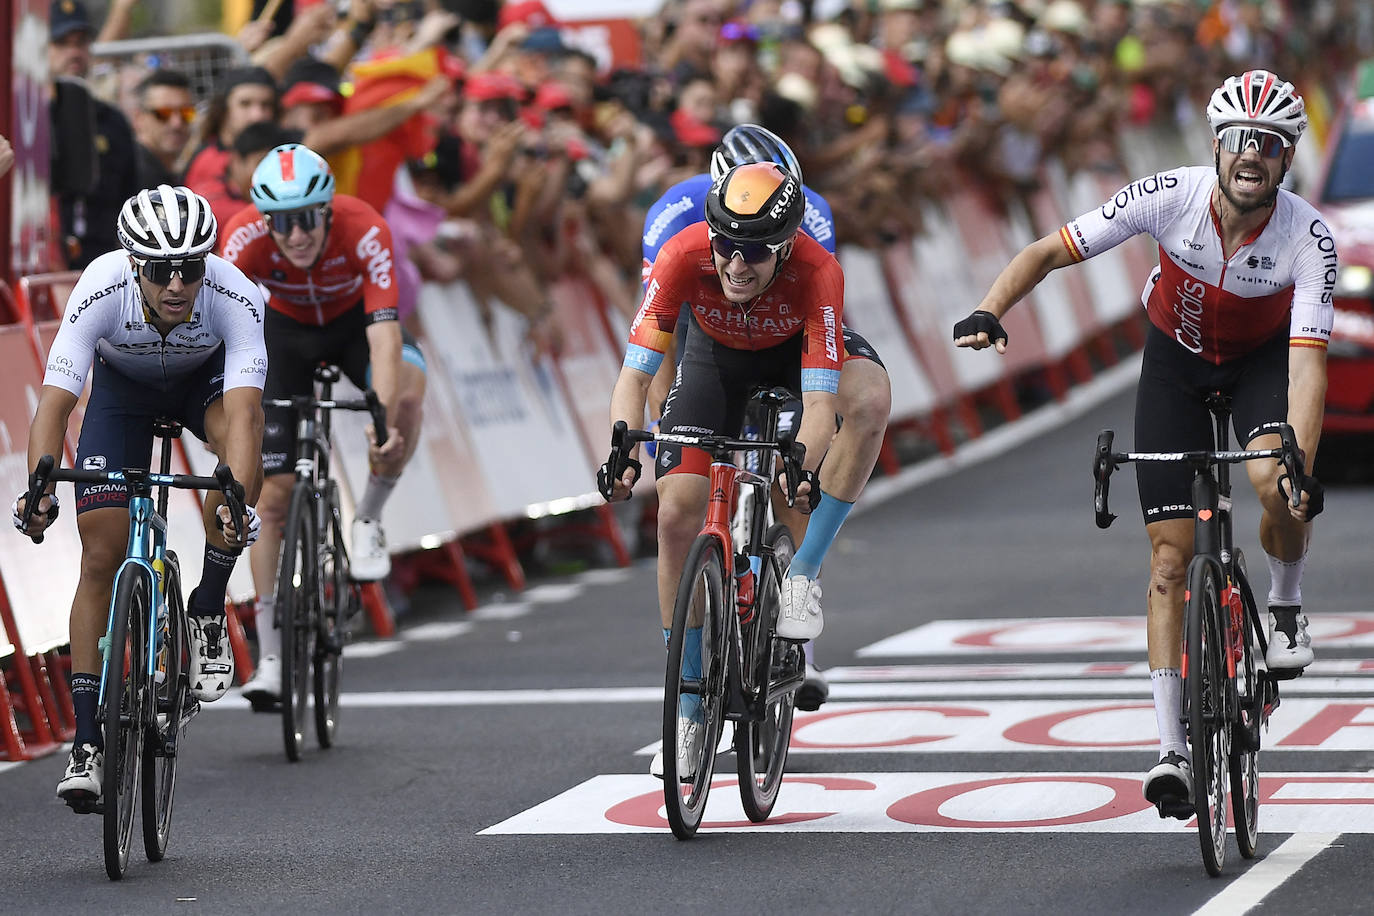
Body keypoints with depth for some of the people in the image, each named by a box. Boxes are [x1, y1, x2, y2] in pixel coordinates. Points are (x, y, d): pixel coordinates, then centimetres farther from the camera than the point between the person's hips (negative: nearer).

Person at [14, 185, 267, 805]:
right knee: (102, 557, -9)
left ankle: (208, 612, -15)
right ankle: (87, 742, -3)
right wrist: (39, 490, -56)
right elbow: (55, 400, -40)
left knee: (243, 436, -35)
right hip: (123, 382, 0)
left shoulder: (235, 298, -37)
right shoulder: (101, 291, -36)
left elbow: (242, 412, -47)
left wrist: (238, 504, -63)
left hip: (205, 375, 0)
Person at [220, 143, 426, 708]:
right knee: (274, 491, -6)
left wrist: (382, 423, -55)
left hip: (354, 320, -1)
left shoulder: (364, 231, -37)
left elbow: (384, 339, -43)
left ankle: (369, 519, -11)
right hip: (286, 327, 1)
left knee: (408, 387, -35)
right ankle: (270, 657, 1)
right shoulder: (245, 238, -33)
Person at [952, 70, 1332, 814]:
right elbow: (1049, 251, -23)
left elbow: (1308, 358, -37)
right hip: (1176, 357, 1)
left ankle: (1285, 606, 2)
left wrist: (1301, 464, -50)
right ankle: (1171, 747, -3)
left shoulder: (1308, 238, -30)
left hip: (1263, 358, -1)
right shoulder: (1170, 198, -28)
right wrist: (989, 312, -40)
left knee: (1276, 483, -32)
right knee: (1170, 551, -6)